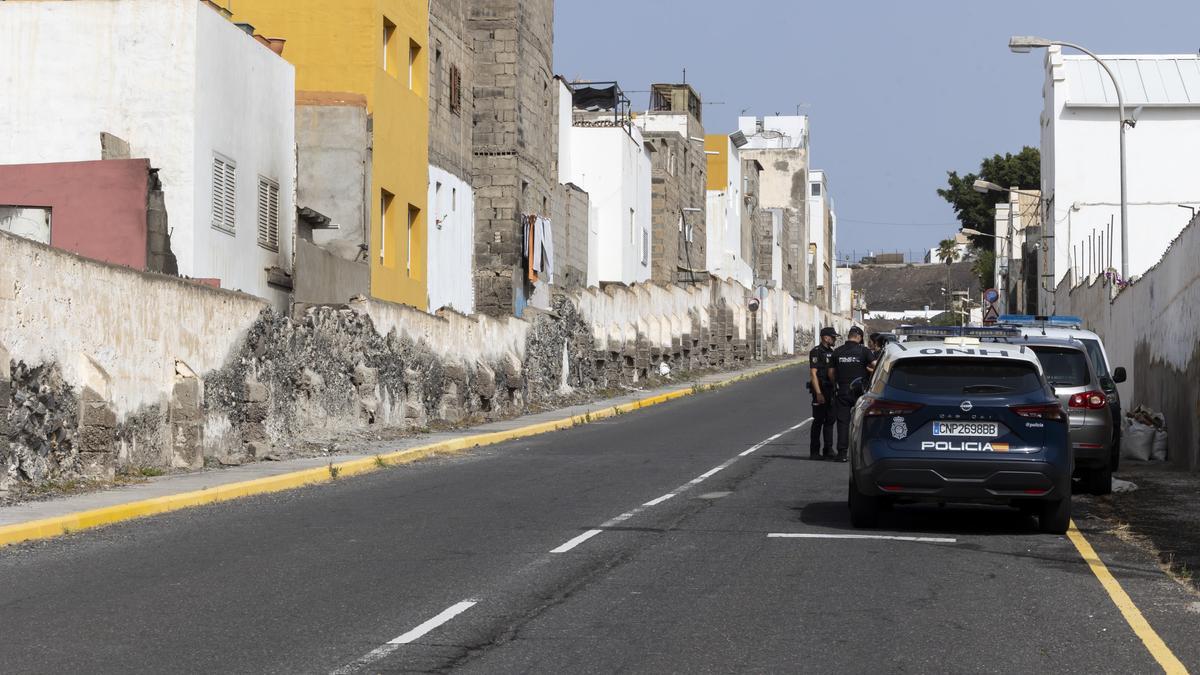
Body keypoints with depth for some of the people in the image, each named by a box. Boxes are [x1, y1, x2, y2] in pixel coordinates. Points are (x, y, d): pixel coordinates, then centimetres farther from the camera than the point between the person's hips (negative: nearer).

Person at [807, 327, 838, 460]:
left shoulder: (831, 352, 15)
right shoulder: (816, 352, -10)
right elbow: (813, 373, -15)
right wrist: (818, 393, -21)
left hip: (830, 390, 8)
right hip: (820, 390, -8)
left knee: (830, 420, 8)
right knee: (818, 420, -5)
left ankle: (828, 449, 13)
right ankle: (814, 451, -1)